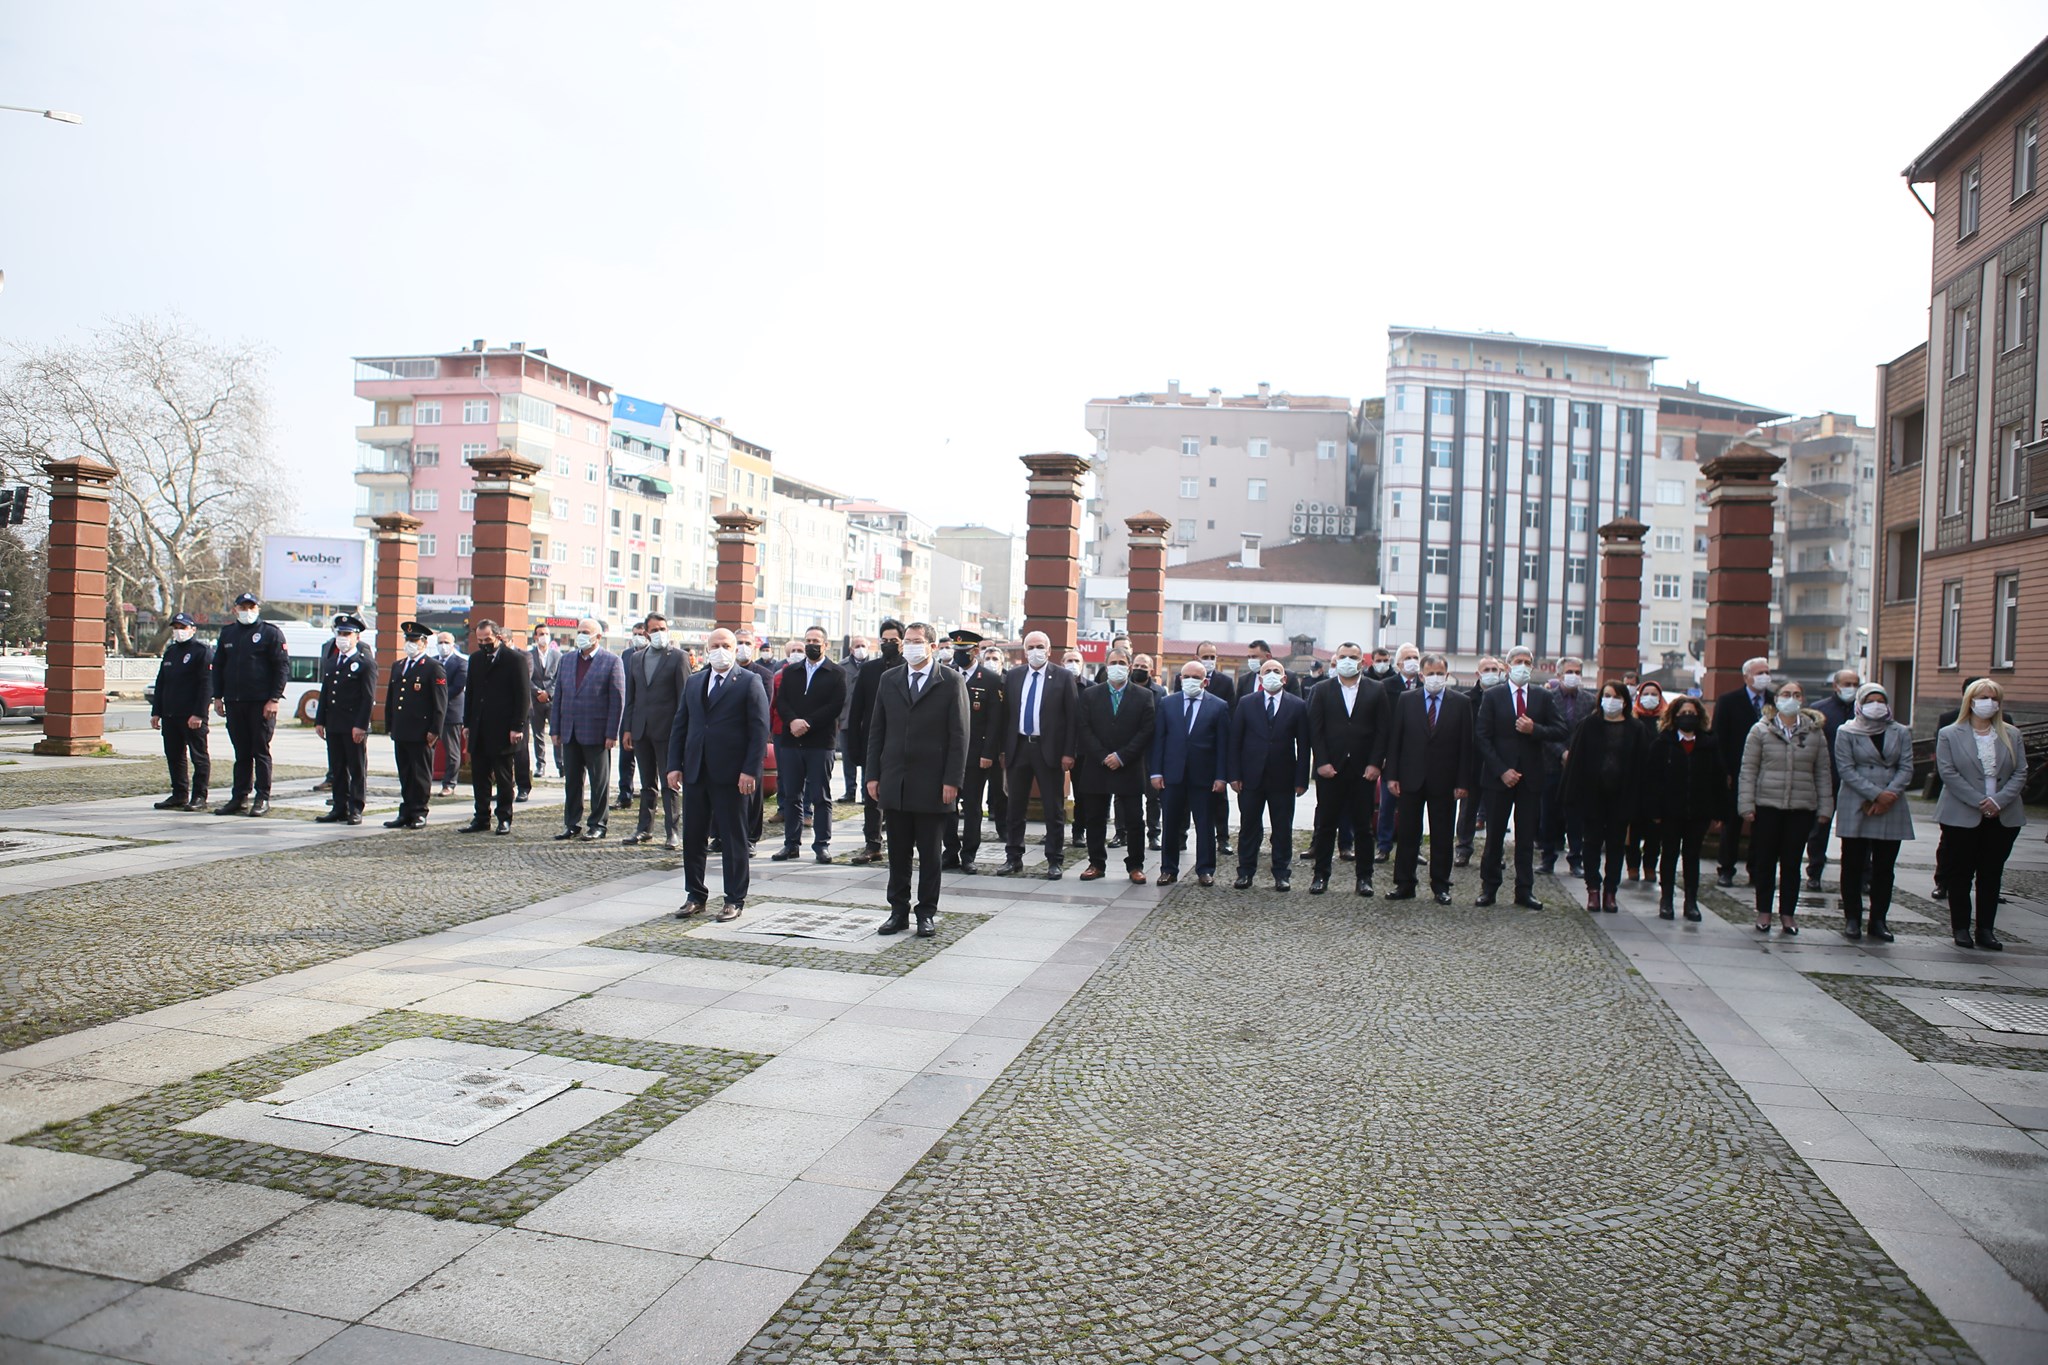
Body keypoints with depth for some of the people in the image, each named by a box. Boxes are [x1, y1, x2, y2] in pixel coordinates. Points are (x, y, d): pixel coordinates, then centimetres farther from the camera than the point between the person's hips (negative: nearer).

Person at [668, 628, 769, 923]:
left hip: (731, 775, -5)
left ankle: (735, 899, 12)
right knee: (692, 838, 9)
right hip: (695, 773, 5)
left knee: (733, 840, 3)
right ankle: (695, 896, 21)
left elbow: (760, 730, -8)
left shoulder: (749, 682, -3)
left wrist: (750, 770, -15)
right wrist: (674, 765, 5)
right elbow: (679, 726, 15)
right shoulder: (693, 682, 14)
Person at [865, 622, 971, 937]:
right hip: (894, 782, 3)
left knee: (929, 854, 5)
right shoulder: (889, 680, 9)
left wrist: (952, 781, -11)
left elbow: (959, 735, -5)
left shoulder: (951, 682, -2)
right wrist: (873, 775, 4)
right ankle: (899, 911, 19)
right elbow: (877, 730, 11)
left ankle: (926, 913, 15)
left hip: (932, 785, -3)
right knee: (898, 853, 9)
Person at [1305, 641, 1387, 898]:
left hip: (1364, 770, 0)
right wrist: (1322, 762, -8)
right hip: (1330, 769, 0)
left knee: (1363, 825, 5)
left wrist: (1375, 764, -7)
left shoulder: (1376, 692, 6)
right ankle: (1320, 875, 11)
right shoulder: (1322, 691, 6)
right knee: (1325, 825, 4)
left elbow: (1382, 731, 2)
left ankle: (1364, 877, 13)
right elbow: (1315, 730, 1)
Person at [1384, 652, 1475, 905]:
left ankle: (1441, 886, 17)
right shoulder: (1406, 700, 4)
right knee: (1407, 835, 5)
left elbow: (1466, 744, -1)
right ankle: (1404, 884, 13)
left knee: (1443, 837, 7)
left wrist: (1463, 782, -6)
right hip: (1411, 779, 1)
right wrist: (1391, 775, -4)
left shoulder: (1461, 702, 2)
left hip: (1444, 781, -1)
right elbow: (1394, 740, 3)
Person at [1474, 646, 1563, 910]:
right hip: (1500, 776, -1)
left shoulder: (1544, 697, 7)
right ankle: (1489, 887, 14)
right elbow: (1482, 736, -4)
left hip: (1531, 776, 2)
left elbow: (1559, 731, 3)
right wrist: (1501, 770, -11)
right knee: (1495, 835, 5)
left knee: (1527, 837, 5)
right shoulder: (1492, 696, 1)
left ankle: (1524, 891, 12)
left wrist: (1535, 729, -16)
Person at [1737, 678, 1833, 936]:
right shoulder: (1760, 730, 0)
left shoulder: (1814, 733, 5)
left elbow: (1822, 773, 7)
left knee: (1792, 862, 8)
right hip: (1767, 805, -1)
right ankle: (1764, 912, 17)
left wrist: (1824, 807, 2)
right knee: (1765, 860, 6)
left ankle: (1788, 913, 18)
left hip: (1802, 808, 1)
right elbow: (1748, 770, -2)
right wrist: (1747, 805, -8)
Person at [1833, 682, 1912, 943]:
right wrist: (1876, 793, -15)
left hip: (1891, 808, 2)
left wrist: (1888, 796, -12)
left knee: (1884, 867, 5)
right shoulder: (1847, 732, 2)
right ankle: (1852, 919, 8)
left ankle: (1878, 920, 11)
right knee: (1853, 865, 1)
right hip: (1856, 809, -2)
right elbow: (1846, 770, -6)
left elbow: (1906, 768, 2)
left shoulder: (1901, 733, 10)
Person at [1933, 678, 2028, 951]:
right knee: (1960, 874, 3)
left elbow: (2020, 773, 2)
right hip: (1962, 816, -3)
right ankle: (1961, 928, 11)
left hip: (2003, 817, 3)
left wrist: (1999, 800, -13)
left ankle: (1986, 930, 12)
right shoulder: (1949, 734, 0)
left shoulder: (2012, 735, 9)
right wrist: (1978, 801, -15)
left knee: (1992, 875, 6)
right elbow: (1947, 772, -8)